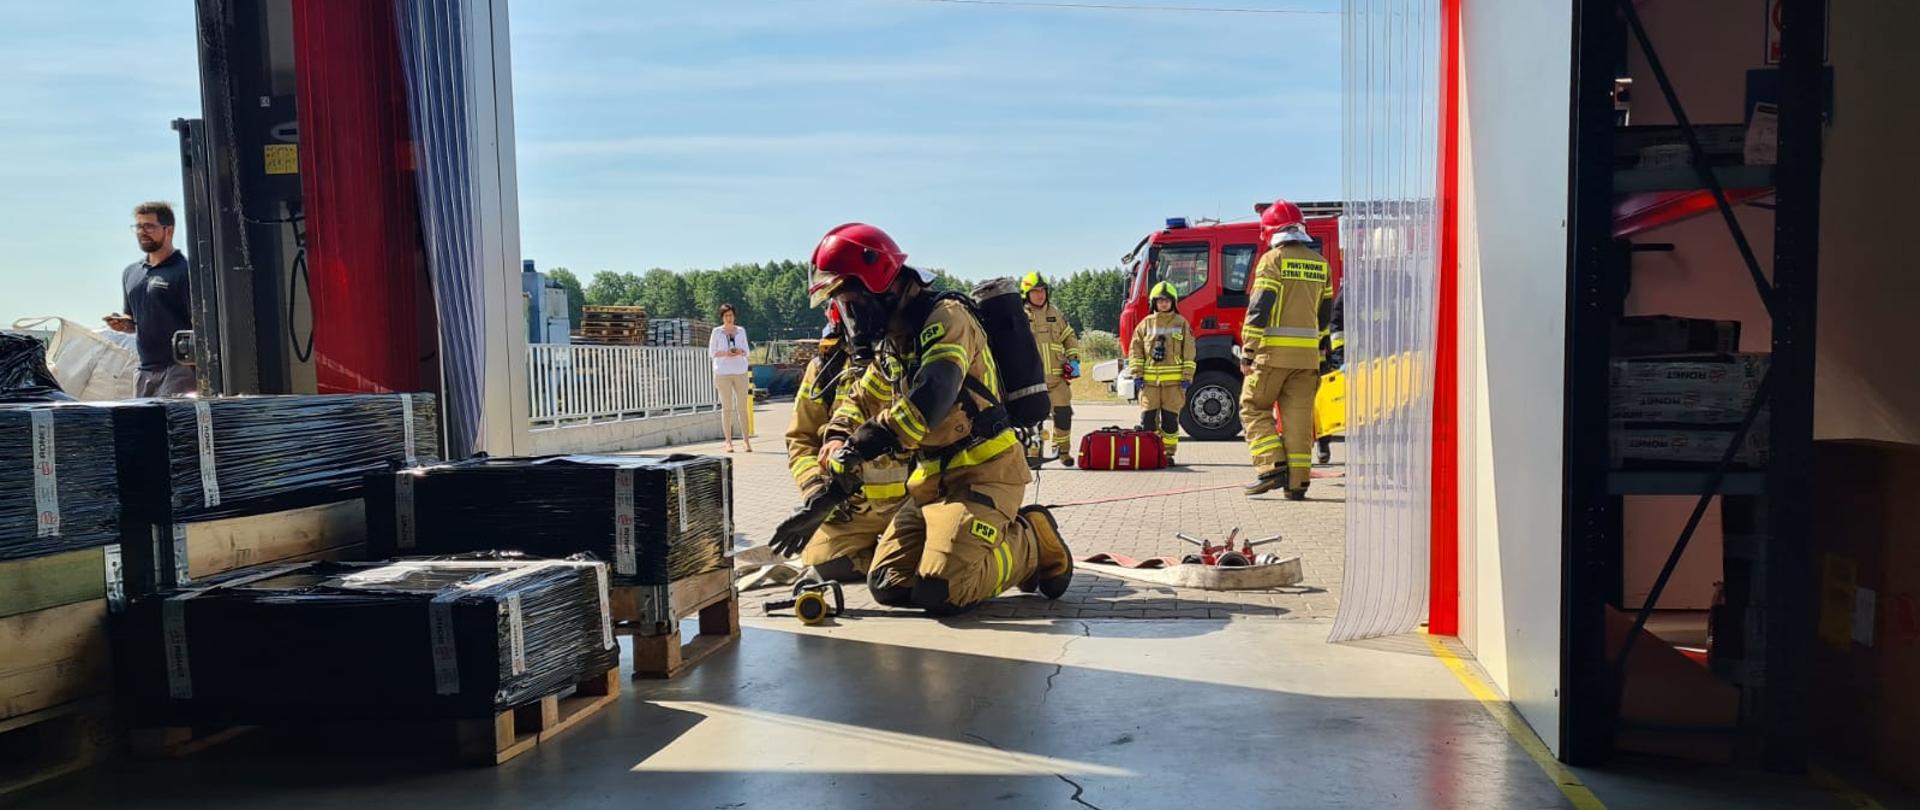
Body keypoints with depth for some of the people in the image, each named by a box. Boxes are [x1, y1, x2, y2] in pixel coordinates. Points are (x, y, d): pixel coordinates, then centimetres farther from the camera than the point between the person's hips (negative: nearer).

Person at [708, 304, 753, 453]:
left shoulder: (741, 330, 10)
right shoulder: (717, 332, 3)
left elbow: (747, 350, 12)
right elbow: (711, 352, 3)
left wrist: (740, 351, -10)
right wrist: (725, 353, -14)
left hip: (740, 372, 2)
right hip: (723, 372, -2)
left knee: (742, 407, -1)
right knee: (727, 407, -3)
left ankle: (747, 440, 1)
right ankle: (728, 442, -1)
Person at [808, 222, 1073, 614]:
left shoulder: (945, 318, -13)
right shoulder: (891, 341, 16)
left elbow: (929, 399, -28)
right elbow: (863, 400, 25)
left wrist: (862, 445, -25)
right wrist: (837, 438, 3)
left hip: (982, 471, -9)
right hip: (932, 479, 9)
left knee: (940, 592, -23)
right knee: (889, 586, -1)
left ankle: (1032, 544, 3)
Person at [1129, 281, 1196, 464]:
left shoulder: (1182, 324, 7)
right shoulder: (1146, 323, 9)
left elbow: (1189, 352, 5)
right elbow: (1135, 349, 7)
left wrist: (1187, 376, -3)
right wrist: (1137, 374, -1)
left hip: (1174, 380, -1)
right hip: (1149, 380, 1)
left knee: (1170, 418, 2)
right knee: (1148, 417, -1)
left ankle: (1168, 454, 10)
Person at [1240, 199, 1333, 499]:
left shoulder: (1273, 260, -5)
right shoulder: (1320, 263, 14)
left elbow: (1260, 308, -12)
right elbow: (1324, 312, 18)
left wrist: (1248, 353, -11)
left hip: (1273, 351, -5)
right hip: (1308, 355, 6)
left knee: (1253, 407, 6)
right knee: (1299, 416, 6)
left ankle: (1272, 467, -6)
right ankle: (1298, 481, 4)